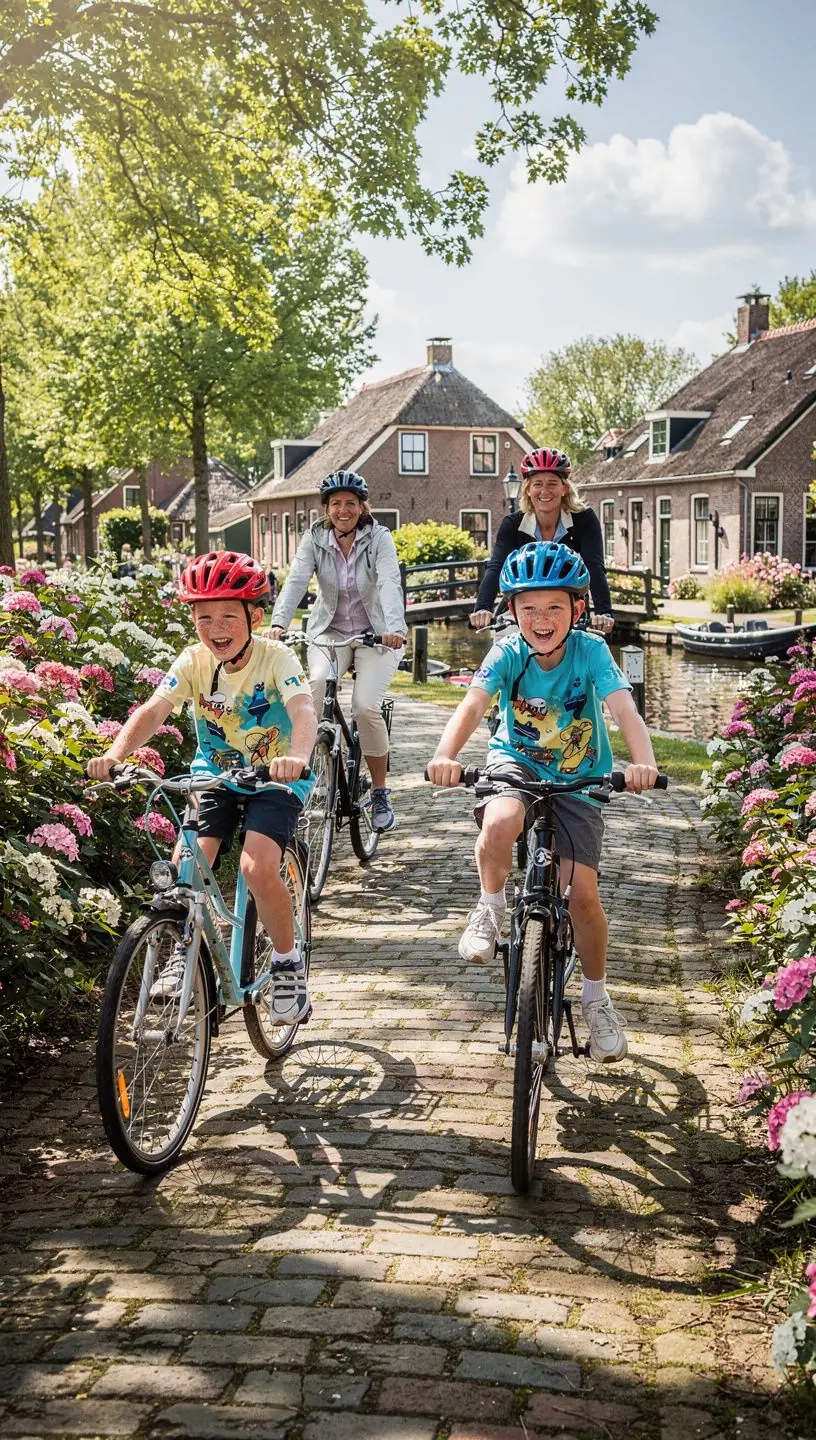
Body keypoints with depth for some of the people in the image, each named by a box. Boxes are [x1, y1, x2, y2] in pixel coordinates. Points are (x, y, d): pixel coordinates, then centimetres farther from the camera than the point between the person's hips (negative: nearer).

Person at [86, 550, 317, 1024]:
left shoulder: (276, 659, -19)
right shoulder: (194, 662, -11)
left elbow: (304, 712, -36)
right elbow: (153, 710, -23)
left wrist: (297, 756, -59)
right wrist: (116, 753, -43)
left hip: (274, 780, -3)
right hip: (216, 776, 3)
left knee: (257, 866, -25)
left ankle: (288, 961, -1)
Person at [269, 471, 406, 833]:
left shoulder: (379, 538, -9)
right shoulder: (314, 539, -3)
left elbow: (389, 583, -25)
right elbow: (296, 581, -18)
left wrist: (394, 627, -43)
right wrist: (278, 623, -36)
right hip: (329, 632, 2)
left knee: (365, 706, -20)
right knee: (318, 682, -30)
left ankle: (380, 792, -1)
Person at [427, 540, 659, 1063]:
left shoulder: (590, 650, -19)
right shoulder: (509, 653, -16)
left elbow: (625, 710, -31)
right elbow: (473, 706, -30)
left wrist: (643, 763, -51)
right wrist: (446, 756, -50)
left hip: (576, 779, 0)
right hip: (516, 761, 0)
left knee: (583, 890, -9)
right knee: (499, 824, -36)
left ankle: (596, 999, 14)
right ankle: (491, 907, -6)